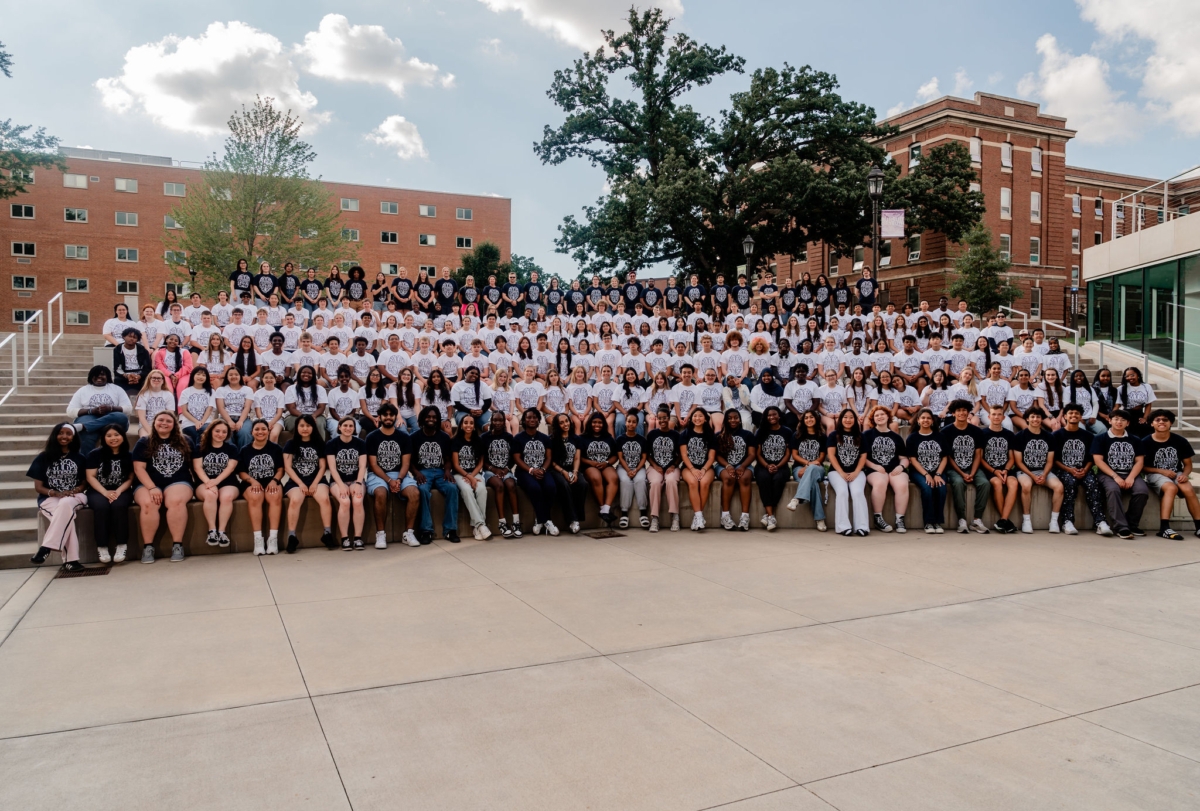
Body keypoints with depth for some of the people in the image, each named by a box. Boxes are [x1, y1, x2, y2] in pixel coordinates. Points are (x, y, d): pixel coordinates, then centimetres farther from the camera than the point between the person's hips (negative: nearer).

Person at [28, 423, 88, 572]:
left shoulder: (79, 459, 13)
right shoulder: (43, 458, 8)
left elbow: (84, 483, 11)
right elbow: (38, 486, 4)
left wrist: (73, 491, -12)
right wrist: (56, 493, -15)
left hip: (74, 497, 1)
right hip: (50, 498, -1)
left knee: (66, 504, -39)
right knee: (66, 514, -37)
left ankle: (46, 547, -39)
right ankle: (70, 559, -43)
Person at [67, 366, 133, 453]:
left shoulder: (117, 389, 18)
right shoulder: (83, 390, 17)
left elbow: (129, 409, 7)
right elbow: (70, 411, 7)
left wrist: (111, 408, -13)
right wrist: (91, 411, -10)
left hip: (112, 420, 1)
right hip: (89, 419, -1)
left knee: (122, 417, -37)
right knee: (88, 436, -38)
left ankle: (81, 426, -42)